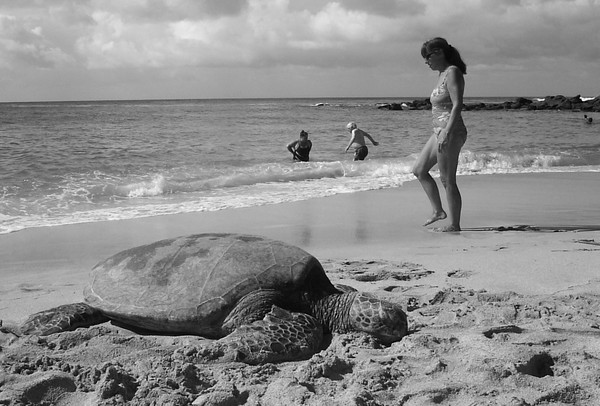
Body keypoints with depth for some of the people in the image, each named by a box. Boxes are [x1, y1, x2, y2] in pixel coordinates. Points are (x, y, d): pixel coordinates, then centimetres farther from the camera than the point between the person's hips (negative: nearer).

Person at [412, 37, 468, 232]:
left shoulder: (453, 73, -14)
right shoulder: (442, 73, 14)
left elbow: (457, 104, -22)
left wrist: (447, 132, -28)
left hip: (450, 133, -11)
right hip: (439, 131, 11)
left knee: (447, 181, -4)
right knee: (419, 170, 16)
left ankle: (454, 225, 6)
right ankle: (438, 211, 21)